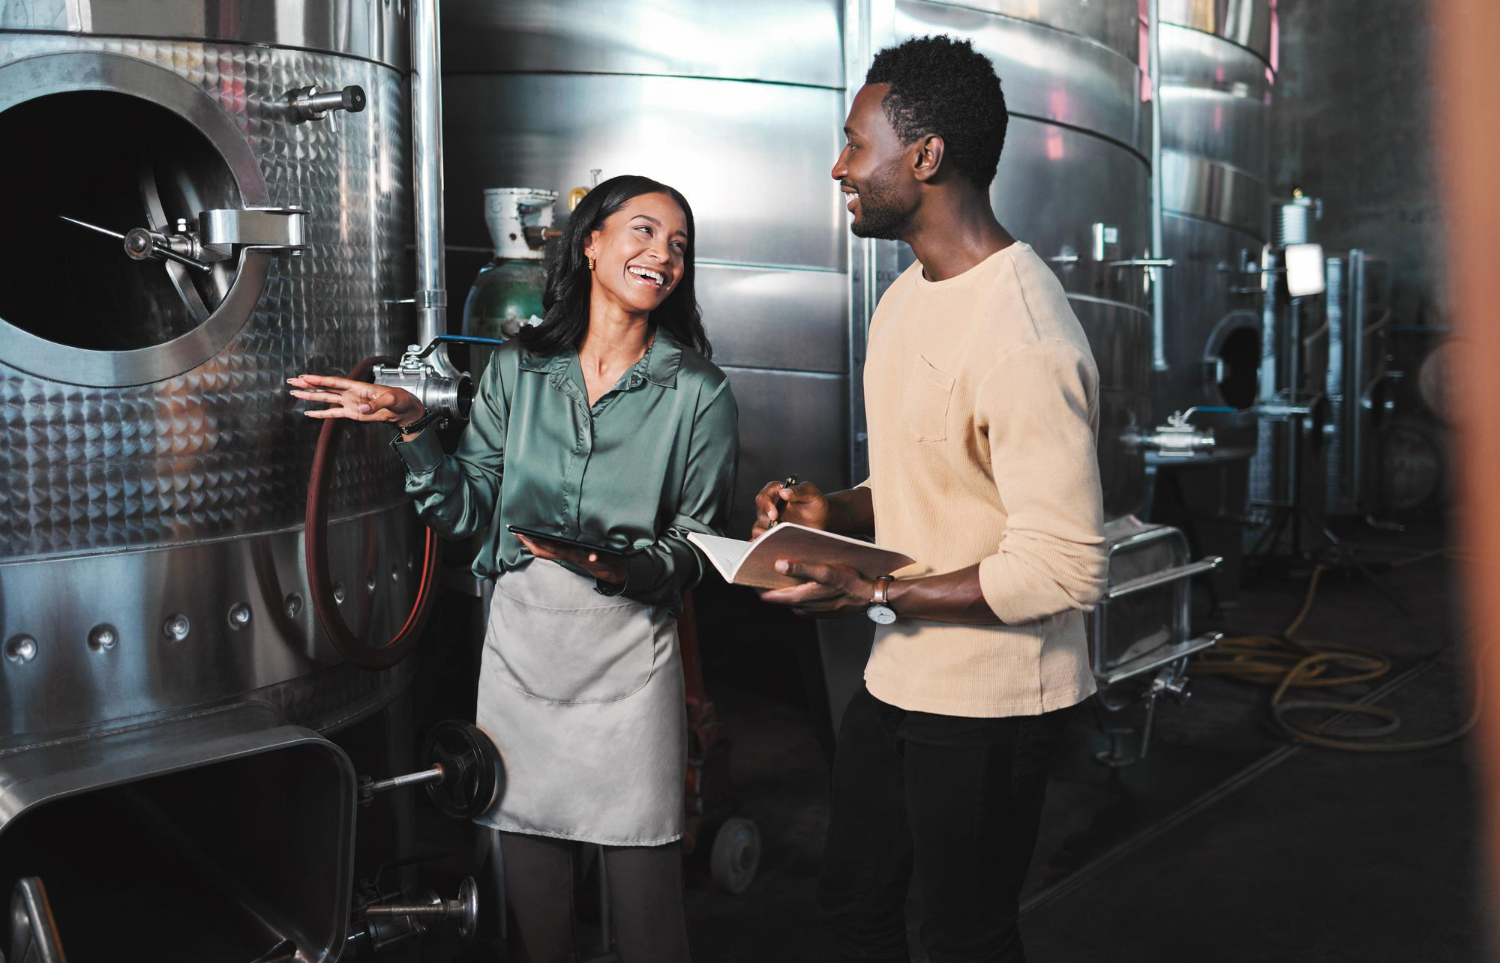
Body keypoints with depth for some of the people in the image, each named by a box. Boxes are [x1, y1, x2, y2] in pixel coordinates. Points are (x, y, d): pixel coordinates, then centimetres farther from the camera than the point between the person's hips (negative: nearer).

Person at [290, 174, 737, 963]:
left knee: (642, 864, 2)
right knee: (528, 852, 12)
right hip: (520, 637, 2)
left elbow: (699, 537, -1)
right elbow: (466, 512, 4)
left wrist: (631, 567, -19)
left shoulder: (697, 393, -1)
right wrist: (412, 431, -8)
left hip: (629, 643, -2)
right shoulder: (516, 370, 5)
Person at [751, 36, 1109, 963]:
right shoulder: (908, 296, 8)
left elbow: (1065, 568, -27)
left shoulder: (1023, 340, -25)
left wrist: (876, 596, -24)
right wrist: (833, 511, -1)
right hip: (897, 679, 9)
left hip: (987, 705, -9)